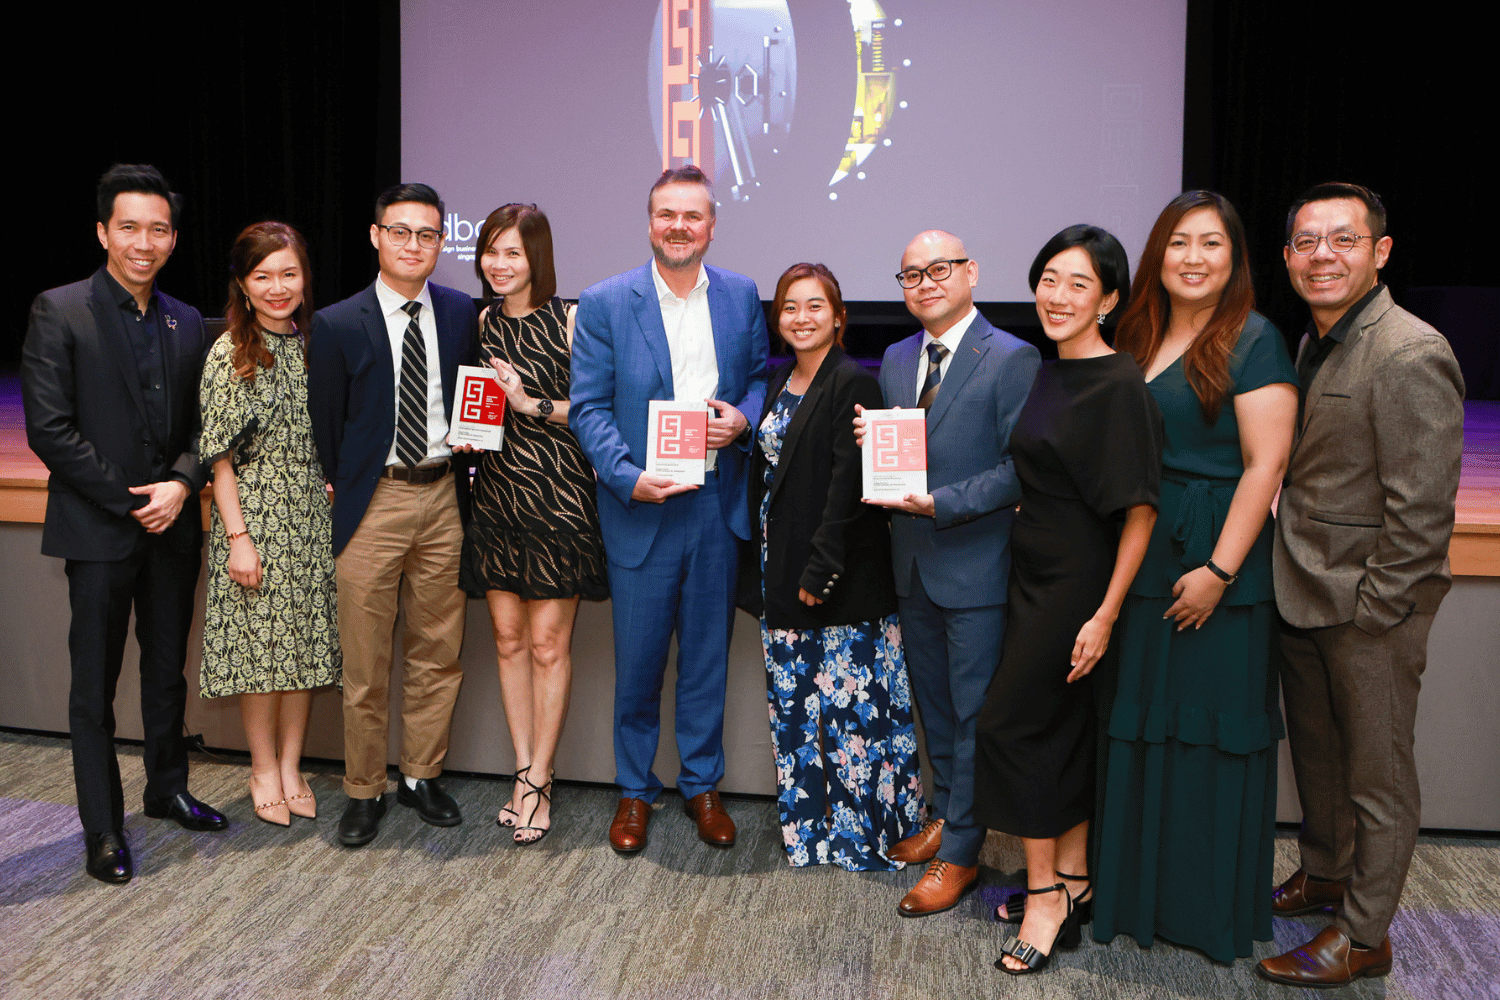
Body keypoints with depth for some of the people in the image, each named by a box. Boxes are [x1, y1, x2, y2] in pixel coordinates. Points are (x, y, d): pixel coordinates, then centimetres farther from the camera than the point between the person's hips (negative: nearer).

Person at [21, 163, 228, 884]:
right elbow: (49, 429, -11)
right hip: (99, 530, -5)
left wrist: (180, 485, -9)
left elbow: (201, 425, 10)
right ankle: (103, 830, 16)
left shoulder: (187, 324, 9)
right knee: (94, 688, 5)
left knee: (167, 671, 16)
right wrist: (130, 499, -13)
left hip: (173, 527, 5)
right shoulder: (59, 312, -6)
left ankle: (167, 790, 33)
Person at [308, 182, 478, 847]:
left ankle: (422, 776, 28)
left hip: (442, 498, 3)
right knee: (365, 664, 4)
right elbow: (323, 427, 4)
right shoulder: (338, 325, -3)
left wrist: (465, 462, 3)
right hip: (372, 502, -3)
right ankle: (364, 792, 20)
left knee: (438, 651, 11)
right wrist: (341, 497, 5)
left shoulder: (461, 313, 5)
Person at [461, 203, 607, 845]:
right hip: (495, 493, 5)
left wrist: (534, 404, -17)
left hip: (556, 495, -5)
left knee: (548, 644, -1)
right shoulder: (481, 323, 11)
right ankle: (524, 773, 19)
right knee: (508, 639, 8)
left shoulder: (570, 322, -5)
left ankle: (538, 782, 9)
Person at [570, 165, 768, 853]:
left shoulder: (742, 297, 5)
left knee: (708, 656, 13)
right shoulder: (604, 303, -3)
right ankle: (635, 790, 26)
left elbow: (761, 377, 14)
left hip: (718, 506, 2)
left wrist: (743, 418, -9)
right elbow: (588, 408, -5)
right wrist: (628, 477, -19)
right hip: (640, 508, -2)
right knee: (637, 662, 7)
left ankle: (702, 784, 30)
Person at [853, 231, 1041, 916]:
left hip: (977, 568, -7)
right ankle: (944, 816, 38)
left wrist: (940, 503, -22)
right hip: (913, 565, 7)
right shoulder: (896, 359, 10)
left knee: (973, 711, 4)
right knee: (933, 704, 20)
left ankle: (960, 853, 16)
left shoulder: (1013, 360, -12)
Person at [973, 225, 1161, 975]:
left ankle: (1044, 897, 12)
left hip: (1075, 584, -8)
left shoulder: (1118, 386, -17)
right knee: (1066, 730, 14)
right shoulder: (1049, 374, 9)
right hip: (1035, 574, 8)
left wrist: (1106, 613, -21)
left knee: (1013, 722, -3)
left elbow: (1140, 509, -19)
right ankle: (1070, 884, 27)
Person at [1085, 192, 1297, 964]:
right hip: (1135, 561, 7)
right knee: (1135, 721, 14)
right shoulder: (1138, 338, 11)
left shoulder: (1253, 342, -9)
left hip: (1214, 566, -6)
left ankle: (1210, 906, 22)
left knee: (1207, 729, 4)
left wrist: (1219, 570, -20)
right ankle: (1135, 884, 30)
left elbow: (1265, 466, -14)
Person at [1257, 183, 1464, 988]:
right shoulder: (1316, 342, 9)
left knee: (1377, 777, 8)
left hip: (1369, 605, -8)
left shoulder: (1410, 356, -20)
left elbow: (1422, 512, -21)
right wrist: (1290, 574, 12)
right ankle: (1323, 875, 43)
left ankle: (1364, 935, 22)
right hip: (1302, 593, 9)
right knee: (1314, 750, 23)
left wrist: (1371, 610, -18)